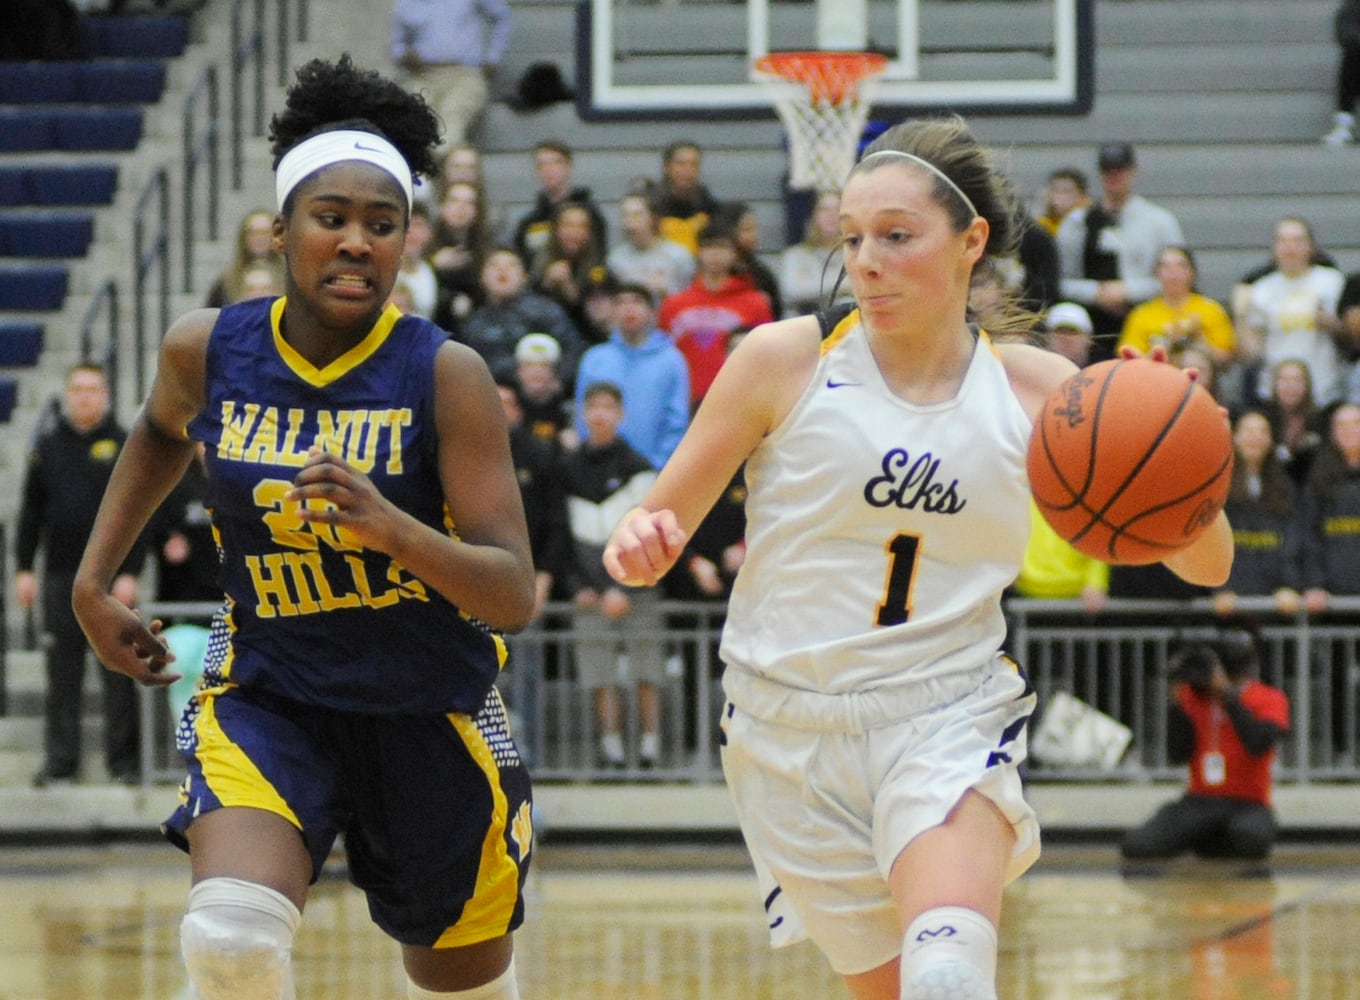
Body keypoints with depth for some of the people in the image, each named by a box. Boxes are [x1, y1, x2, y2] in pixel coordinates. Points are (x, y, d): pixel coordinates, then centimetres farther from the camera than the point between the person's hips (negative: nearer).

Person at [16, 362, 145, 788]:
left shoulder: (123, 445, 2)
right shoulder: (47, 445, 10)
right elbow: (31, 510, 12)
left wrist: (129, 572, -9)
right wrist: (24, 568, 5)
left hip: (111, 575, -2)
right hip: (61, 574, 2)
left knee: (119, 672, -1)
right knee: (63, 675, 2)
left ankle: (125, 763, 2)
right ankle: (60, 763, 5)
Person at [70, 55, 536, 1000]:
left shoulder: (446, 375, -16)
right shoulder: (209, 351, -7)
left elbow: (516, 596, -22)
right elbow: (162, 433, 20)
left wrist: (392, 528, -39)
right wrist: (94, 583, 16)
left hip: (430, 713, -1)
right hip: (268, 695, 1)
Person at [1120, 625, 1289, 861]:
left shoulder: (1270, 699, 2)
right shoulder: (1192, 697, 11)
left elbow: (1259, 744, -19)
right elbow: (1178, 755, 3)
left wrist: (1226, 693, -20)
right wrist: (1177, 703, -7)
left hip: (1246, 804, -3)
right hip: (1199, 802, 3)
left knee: (1251, 837, -41)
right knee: (1135, 846, -22)